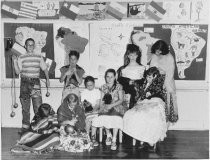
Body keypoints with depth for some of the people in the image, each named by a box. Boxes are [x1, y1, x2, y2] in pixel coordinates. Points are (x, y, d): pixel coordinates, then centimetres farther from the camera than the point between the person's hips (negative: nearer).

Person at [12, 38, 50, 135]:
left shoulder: (39, 57, 9)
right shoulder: (21, 58, 6)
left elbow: (45, 69, 14)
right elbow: (18, 71, 0)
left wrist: (47, 79, 4)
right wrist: (15, 62, -12)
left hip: (35, 82, 0)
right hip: (24, 82, 0)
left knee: (38, 106, -6)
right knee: (25, 106, 6)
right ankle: (25, 126, 14)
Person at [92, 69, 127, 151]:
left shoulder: (118, 86, 4)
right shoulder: (103, 87, 15)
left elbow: (121, 100, -3)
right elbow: (102, 100, 13)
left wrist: (111, 105, -17)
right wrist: (101, 107, -8)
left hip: (117, 106, -2)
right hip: (106, 107, 3)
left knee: (116, 118, -36)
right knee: (103, 117, -32)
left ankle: (114, 140, -27)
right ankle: (108, 135, -7)